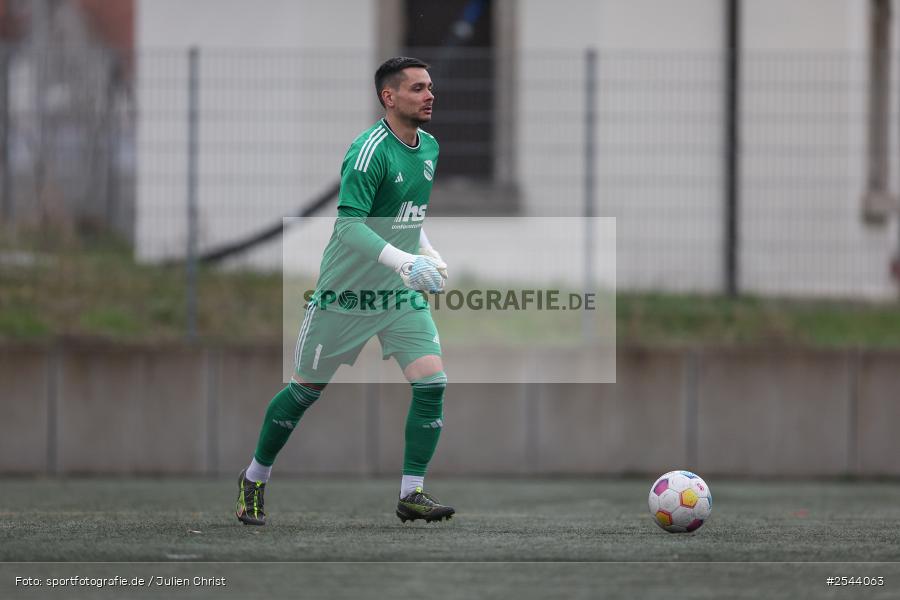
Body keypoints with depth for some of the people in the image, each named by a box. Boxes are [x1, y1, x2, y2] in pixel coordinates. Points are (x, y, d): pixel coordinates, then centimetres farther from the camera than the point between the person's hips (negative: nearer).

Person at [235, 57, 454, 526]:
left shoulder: (429, 147, 6)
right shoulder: (369, 150, -20)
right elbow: (349, 223, -29)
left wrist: (429, 254, 10)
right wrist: (405, 261, -36)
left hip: (402, 292, 6)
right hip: (346, 289, -6)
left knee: (431, 382, -11)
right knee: (306, 389, 5)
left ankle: (412, 493, -3)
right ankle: (254, 479, 25)